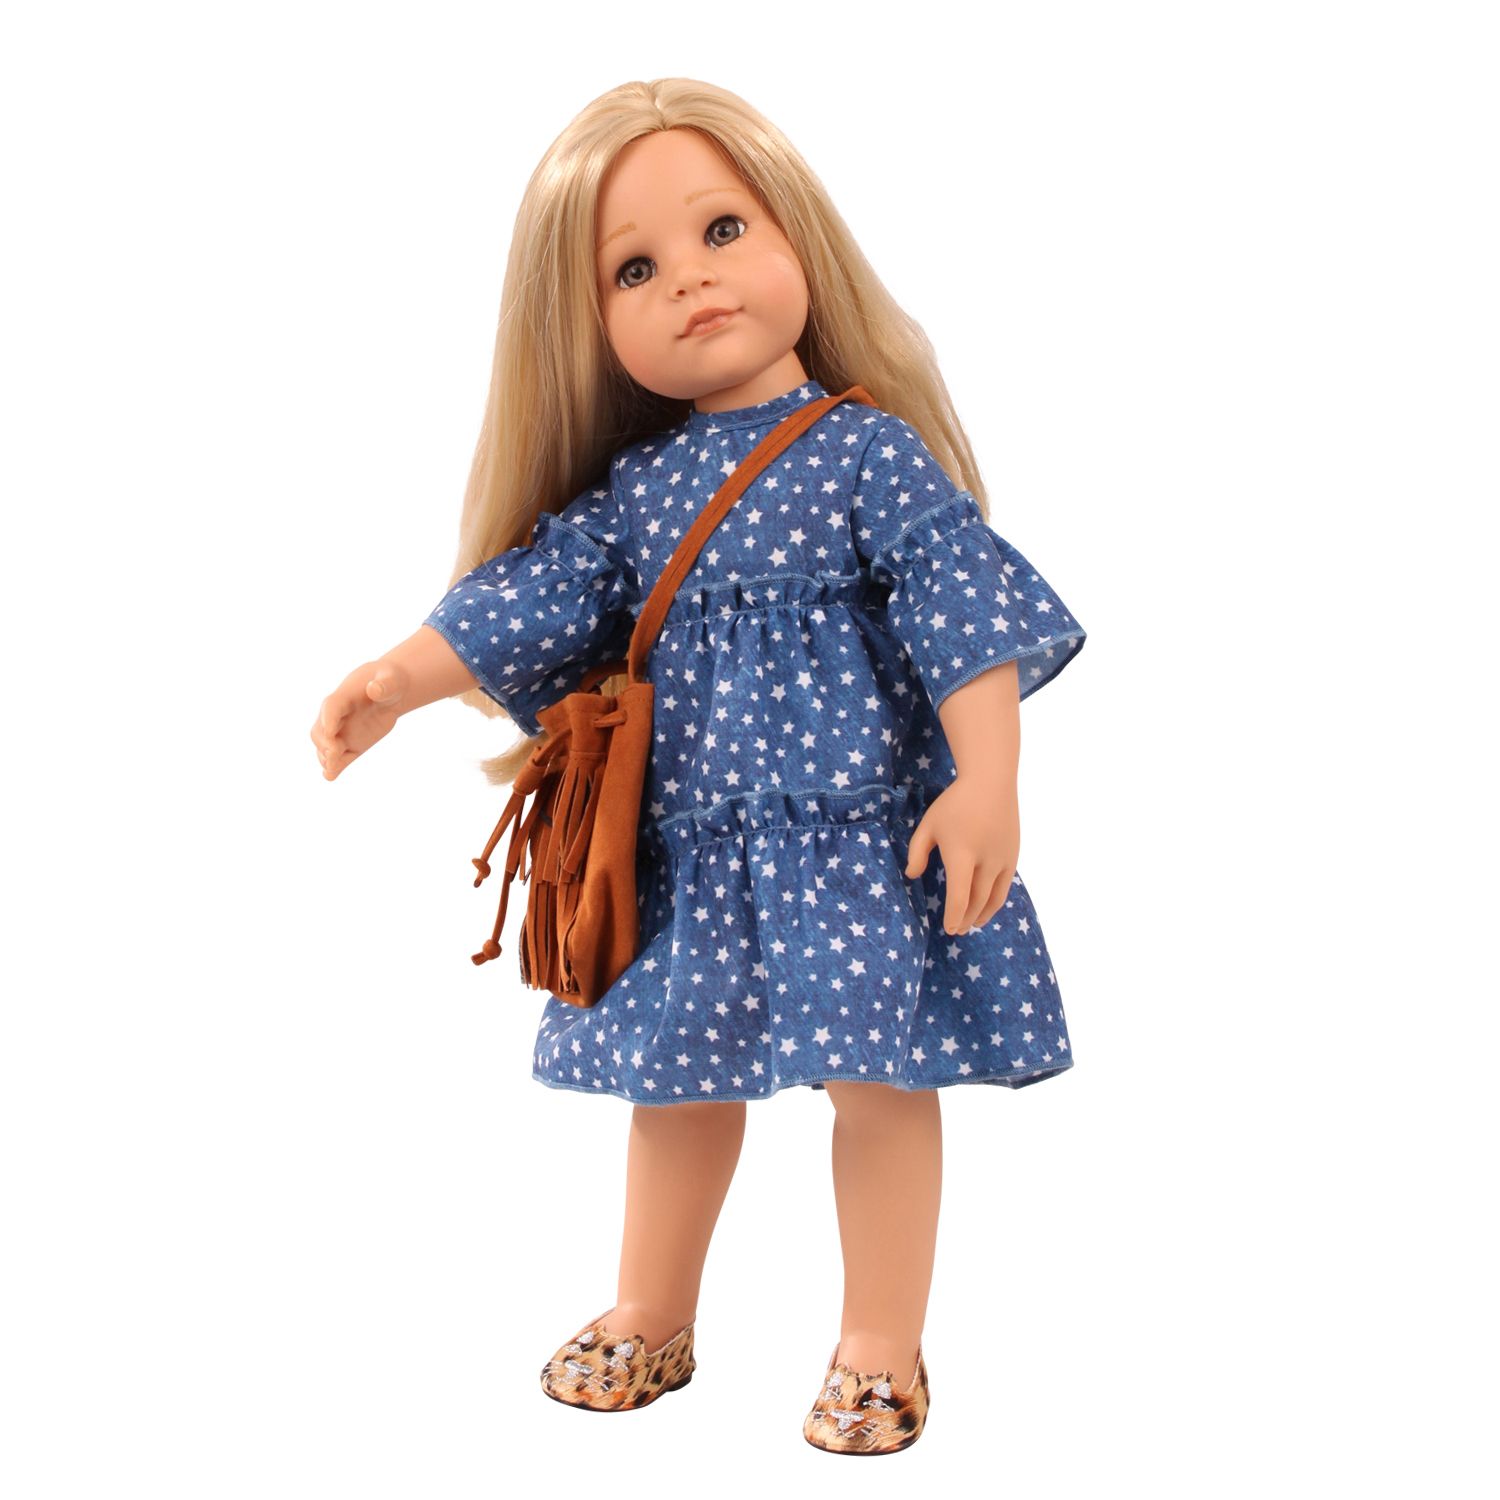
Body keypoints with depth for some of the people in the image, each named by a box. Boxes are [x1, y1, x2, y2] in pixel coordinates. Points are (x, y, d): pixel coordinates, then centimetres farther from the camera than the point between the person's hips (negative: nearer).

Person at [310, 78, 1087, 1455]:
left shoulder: (871, 449, -10)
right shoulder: (629, 489, 4)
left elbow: (965, 605, -13)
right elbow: (536, 590, 5)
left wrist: (986, 783, -20)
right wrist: (395, 681, -6)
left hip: (859, 827, -4)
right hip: (686, 841, 5)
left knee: (880, 1078, 1)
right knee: (680, 1078, 16)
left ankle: (881, 1345, 21)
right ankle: (652, 1319, 35)